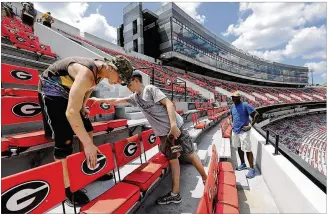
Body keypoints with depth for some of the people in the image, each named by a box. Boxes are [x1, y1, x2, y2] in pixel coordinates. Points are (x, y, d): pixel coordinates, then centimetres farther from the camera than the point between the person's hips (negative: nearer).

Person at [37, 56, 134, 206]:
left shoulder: (100, 70, -7)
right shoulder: (87, 74, -36)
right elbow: (71, 112, -41)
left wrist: (83, 106, 4)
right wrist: (88, 144, -38)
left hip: (68, 90, 9)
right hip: (51, 90, -8)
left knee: (87, 130, 5)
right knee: (64, 140, -14)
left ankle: (90, 171, 21)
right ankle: (67, 189, 2)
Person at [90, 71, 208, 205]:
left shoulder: (150, 89, -11)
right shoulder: (135, 98, 11)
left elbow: (168, 103, -18)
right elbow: (116, 101, 21)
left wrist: (173, 125, -24)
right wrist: (99, 100, 25)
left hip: (176, 126, -6)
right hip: (163, 133, 6)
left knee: (190, 153, 5)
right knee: (172, 159, 12)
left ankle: (206, 179, 27)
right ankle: (175, 194, 22)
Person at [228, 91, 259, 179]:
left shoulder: (245, 105, -14)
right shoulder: (232, 106, 7)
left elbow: (256, 114, -16)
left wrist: (250, 126, -18)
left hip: (244, 131, -7)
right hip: (235, 131, 7)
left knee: (247, 150, -3)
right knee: (239, 148, 17)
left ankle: (252, 169, 10)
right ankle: (243, 164, 34)